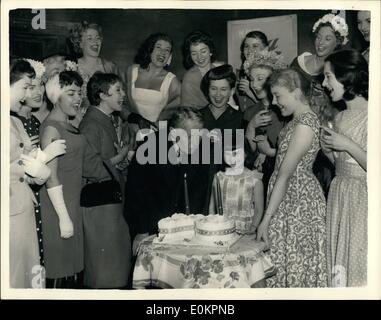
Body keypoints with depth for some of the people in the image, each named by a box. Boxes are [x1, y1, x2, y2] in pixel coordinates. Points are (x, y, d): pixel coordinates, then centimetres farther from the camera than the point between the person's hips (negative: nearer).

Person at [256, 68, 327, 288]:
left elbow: (285, 175, -22)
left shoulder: (305, 124, -20)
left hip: (299, 202, -9)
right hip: (291, 198, 9)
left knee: (294, 263, 2)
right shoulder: (299, 119, 11)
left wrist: (267, 218, -20)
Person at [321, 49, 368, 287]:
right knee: (338, 265, 13)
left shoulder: (369, 115, -12)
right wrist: (326, 148, -1)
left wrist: (348, 145, -18)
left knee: (359, 267, 2)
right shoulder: (341, 118, 11)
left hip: (363, 199, -7)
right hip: (339, 196, 7)